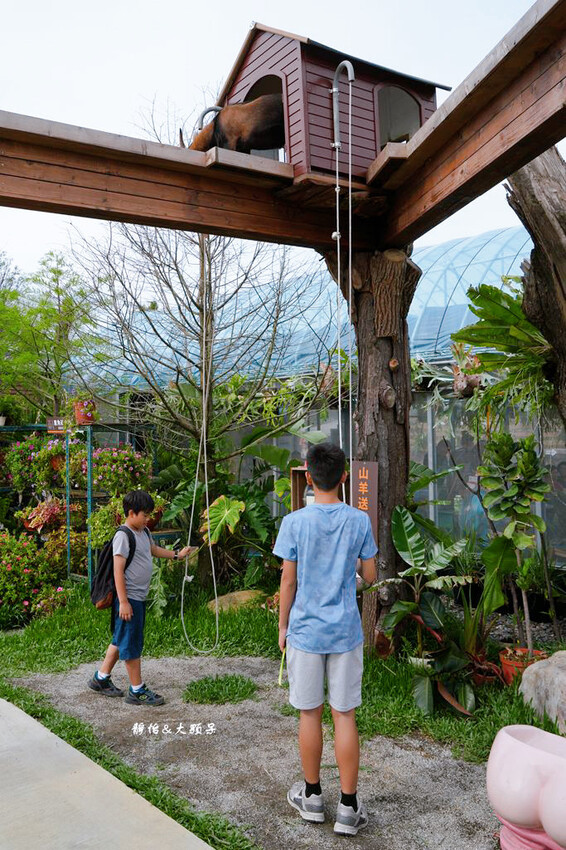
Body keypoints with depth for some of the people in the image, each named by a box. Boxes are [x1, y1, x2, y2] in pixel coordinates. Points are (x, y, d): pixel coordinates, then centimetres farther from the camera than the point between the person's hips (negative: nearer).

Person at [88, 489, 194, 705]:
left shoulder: (144, 532, 11)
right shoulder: (123, 536, -17)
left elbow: (153, 549, 33)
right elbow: (118, 569, -20)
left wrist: (177, 555, 31)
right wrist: (123, 602, -22)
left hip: (140, 598, 10)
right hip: (129, 598, -9)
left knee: (121, 639, 19)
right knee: (132, 644, 0)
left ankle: (101, 678, 32)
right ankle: (137, 691, 10)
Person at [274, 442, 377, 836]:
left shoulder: (294, 522, -10)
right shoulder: (359, 520, -5)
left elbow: (288, 582, -5)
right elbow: (371, 575, 2)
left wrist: (283, 627, 7)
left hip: (305, 630, -1)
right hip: (346, 632, 1)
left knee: (310, 714, 12)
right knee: (345, 715, 8)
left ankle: (312, 796, 28)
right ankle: (349, 807, 16)